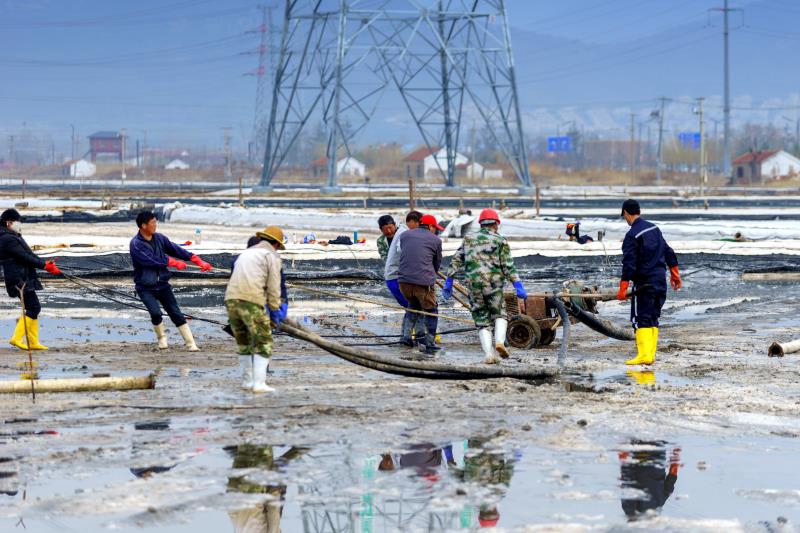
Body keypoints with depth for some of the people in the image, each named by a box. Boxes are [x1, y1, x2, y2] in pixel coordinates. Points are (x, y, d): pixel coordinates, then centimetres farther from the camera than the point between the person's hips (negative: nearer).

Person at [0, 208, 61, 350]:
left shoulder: (13, 237, 17)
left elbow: (28, 255, 15)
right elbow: (25, 257, -19)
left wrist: (46, 264, 2)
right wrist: (45, 265, -13)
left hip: (25, 278, 10)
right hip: (19, 279, -10)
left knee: (33, 308, 11)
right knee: (34, 308, -10)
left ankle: (33, 341, 13)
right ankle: (17, 338, -9)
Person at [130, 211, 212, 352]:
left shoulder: (159, 238, 3)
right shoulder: (136, 244, -14)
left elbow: (176, 250, 1)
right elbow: (150, 260, -23)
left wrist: (198, 261, -9)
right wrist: (174, 262, -17)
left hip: (162, 285, 5)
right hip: (145, 288, -5)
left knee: (177, 314, -2)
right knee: (155, 313, -21)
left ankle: (191, 345, -3)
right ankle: (162, 339, 6)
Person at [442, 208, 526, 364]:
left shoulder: (469, 240, 16)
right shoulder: (500, 241, 5)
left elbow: (456, 261, 11)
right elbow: (508, 266, -4)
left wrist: (448, 282, 13)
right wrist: (518, 286, -6)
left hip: (473, 285, 3)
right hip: (493, 284, -3)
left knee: (482, 321, 9)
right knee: (499, 315, 15)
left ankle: (489, 354, -5)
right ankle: (499, 341, -11)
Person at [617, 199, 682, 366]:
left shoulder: (632, 235, -14)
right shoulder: (654, 228, 11)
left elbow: (629, 264, -18)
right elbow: (668, 252, 17)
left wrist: (623, 288, -16)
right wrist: (675, 274, 26)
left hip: (644, 282, -7)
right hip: (660, 280, 7)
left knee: (641, 319, -6)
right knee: (653, 318, 12)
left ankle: (644, 355, -15)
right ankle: (651, 355, 11)